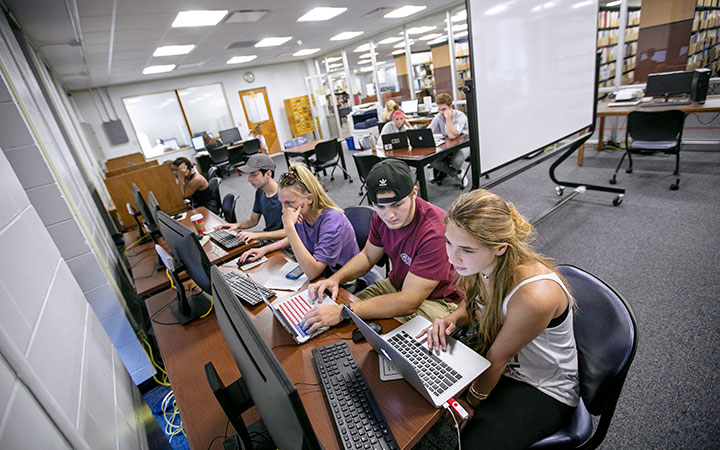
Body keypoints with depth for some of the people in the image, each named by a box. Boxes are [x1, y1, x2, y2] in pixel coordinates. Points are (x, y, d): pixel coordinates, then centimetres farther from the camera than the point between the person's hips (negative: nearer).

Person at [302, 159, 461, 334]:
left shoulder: (435, 232, -33)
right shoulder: (382, 215, -9)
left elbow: (409, 302, -32)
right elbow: (367, 256, 7)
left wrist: (343, 312, -36)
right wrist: (335, 279, -12)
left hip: (435, 300, -6)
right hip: (395, 285, 6)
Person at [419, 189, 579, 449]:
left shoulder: (534, 296, -37)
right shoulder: (479, 262, -17)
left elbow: (497, 359, -22)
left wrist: (471, 403, -7)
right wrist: (451, 320, -16)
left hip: (544, 390, -5)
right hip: (491, 353, 6)